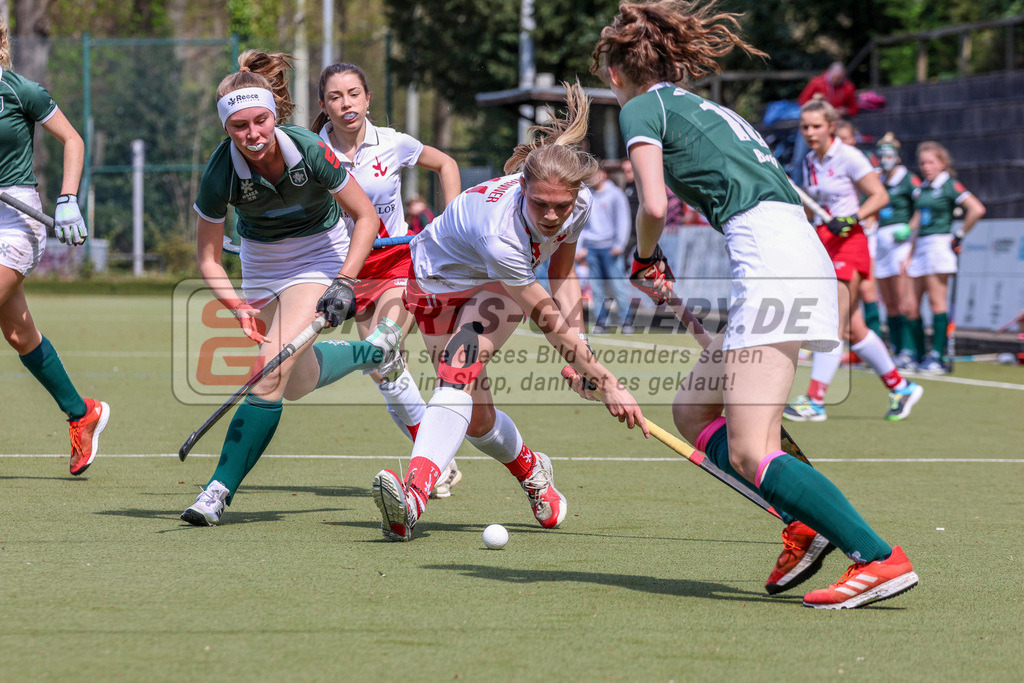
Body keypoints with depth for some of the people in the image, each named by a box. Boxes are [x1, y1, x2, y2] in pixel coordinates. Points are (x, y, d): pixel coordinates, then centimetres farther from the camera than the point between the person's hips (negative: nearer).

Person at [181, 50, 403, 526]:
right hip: (261, 264, 3)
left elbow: (366, 216, -15)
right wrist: (237, 308, -30)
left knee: (273, 366, -21)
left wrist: (344, 283, -24)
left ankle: (221, 489, -11)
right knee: (297, 382, 9)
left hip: (319, 254, -3)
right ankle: (372, 352, 37)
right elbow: (208, 257, -14)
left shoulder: (309, 151, -29)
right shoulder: (222, 171, -26)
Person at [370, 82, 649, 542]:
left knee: (459, 372, -27)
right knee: (476, 418, -5)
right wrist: (606, 383, -31)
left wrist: (578, 348, -15)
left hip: (499, 289, 3)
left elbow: (562, 275, -3)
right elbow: (548, 321, -35)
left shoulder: (579, 204, -24)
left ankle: (414, 494, -42)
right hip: (436, 282, -3)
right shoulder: (498, 232, -42)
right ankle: (531, 470, 29)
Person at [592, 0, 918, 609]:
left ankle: (881, 558, -21)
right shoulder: (701, 107, 29)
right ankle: (805, 524, 3)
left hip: (770, 255, -9)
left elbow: (654, 205, -9)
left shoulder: (643, 108, 5)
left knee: (748, 452, -13)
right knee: (693, 410, 16)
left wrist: (645, 263, 13)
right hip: (801, 251, 9)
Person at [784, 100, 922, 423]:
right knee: (851, 326, 9)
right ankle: (900, 387, 22)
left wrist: (852, 218, -22)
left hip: (848, 242, -8)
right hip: (822, 242, 8)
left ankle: (815, 401, -19)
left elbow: (880, 196, -10)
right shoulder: (810, 162, 13)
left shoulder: (848, 157, -8)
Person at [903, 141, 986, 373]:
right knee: (911, 306, 3)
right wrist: (909, 254, 16)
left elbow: (977, 209, -15)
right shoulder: (921, 189, 17)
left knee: (936, 301, -10)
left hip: (939, 244, -8)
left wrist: (959, 235, -9)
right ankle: (920, 357, 9)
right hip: (920, 247, 8)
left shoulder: (950, 186, -4)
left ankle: (938, 358, -10)